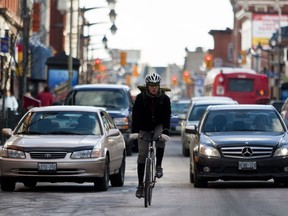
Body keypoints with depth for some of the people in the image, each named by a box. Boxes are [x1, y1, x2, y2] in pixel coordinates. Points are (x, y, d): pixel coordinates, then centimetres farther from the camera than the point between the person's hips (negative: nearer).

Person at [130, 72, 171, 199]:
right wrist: (134, 131, -32)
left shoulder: (164, 99, -12)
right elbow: (135, 115, -19)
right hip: (144, 128, 0)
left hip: (159, 126, 0)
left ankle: (158, 166, -16)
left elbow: (167, 116, -20)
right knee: (142, 154, -8)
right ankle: (140, 185, -4)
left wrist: (165, 132, -35)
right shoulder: (140, 98, -13)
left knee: (161, 140, -34)